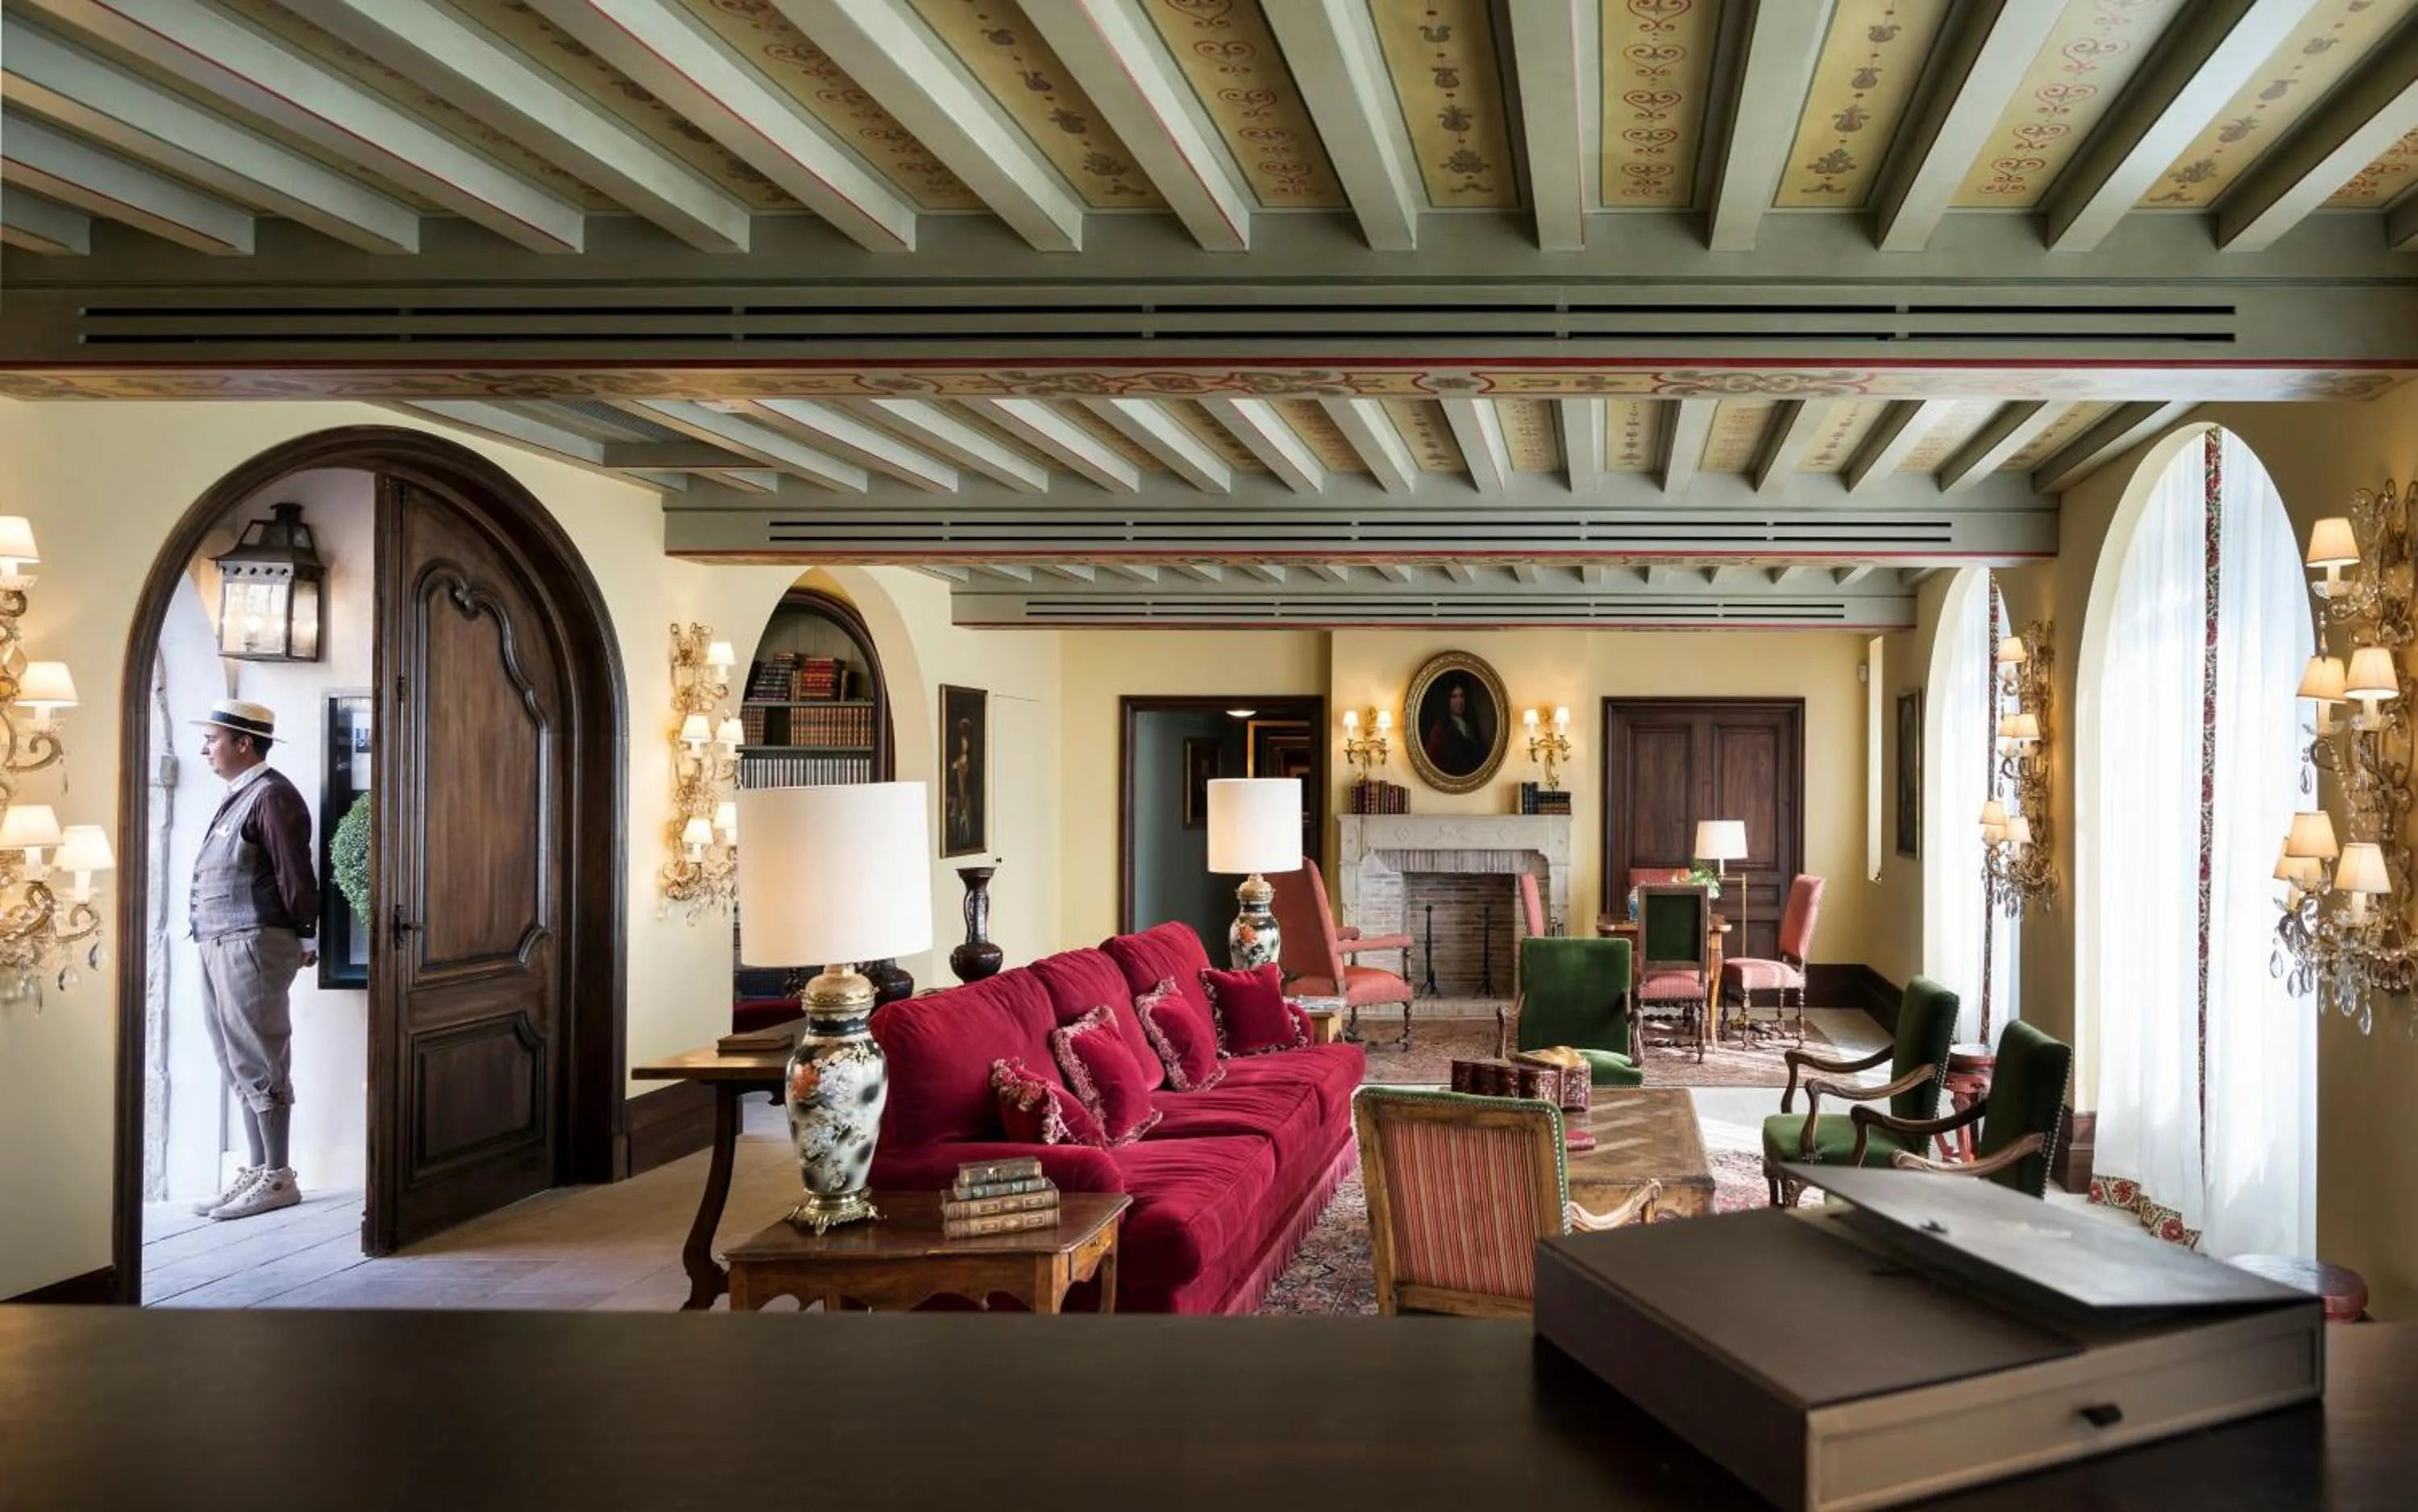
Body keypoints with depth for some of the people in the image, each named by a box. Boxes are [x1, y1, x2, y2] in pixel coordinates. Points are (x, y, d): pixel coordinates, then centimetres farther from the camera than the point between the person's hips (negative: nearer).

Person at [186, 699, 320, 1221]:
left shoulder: (271, 795, -11)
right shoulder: (238, 797, 18)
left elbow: (295, 875, -14)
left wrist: (302, 939, -10)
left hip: (253, 945, -10)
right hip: (220, 945, 10)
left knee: (260, 1065, -5)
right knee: (239, 1066, 12)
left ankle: (278, 1179, 1)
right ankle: (257, 1172, 18)